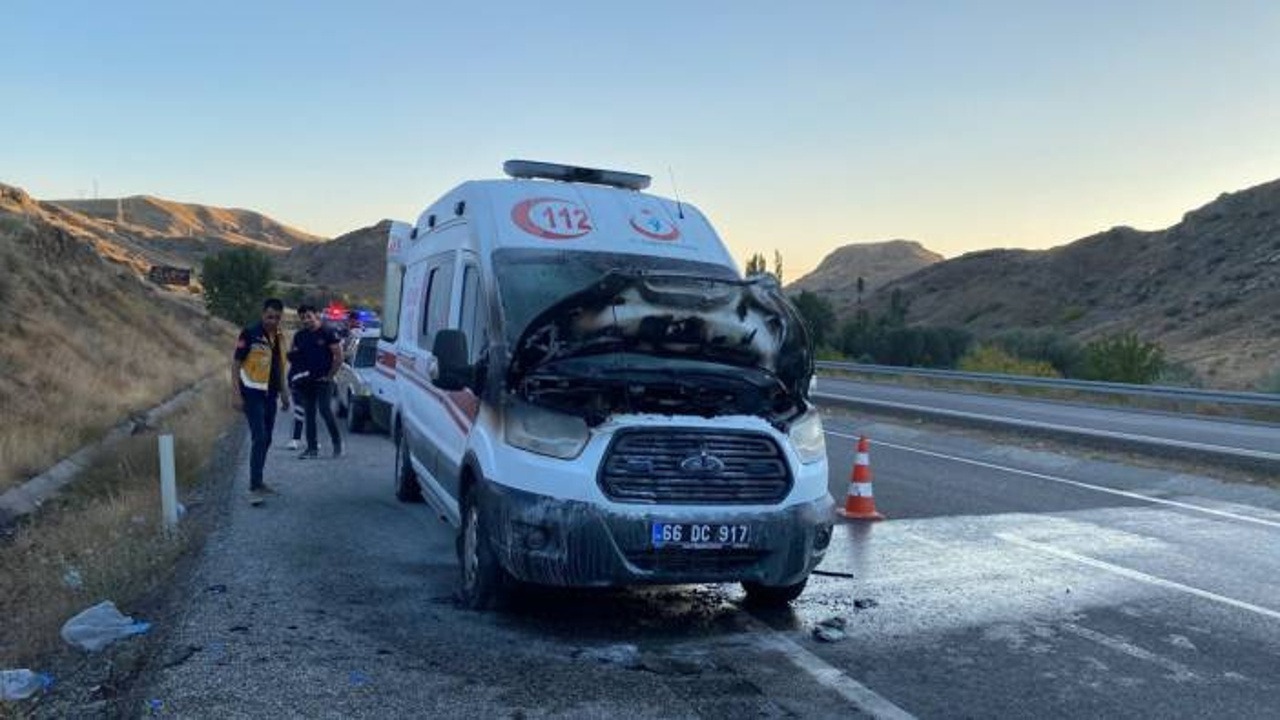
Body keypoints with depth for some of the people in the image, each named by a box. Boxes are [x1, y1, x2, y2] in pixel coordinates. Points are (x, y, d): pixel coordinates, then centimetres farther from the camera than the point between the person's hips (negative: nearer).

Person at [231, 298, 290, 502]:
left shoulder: (278, 336, 8)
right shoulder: (250, 334, -12)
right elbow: (235, 363, -11)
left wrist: (283, 392, 18)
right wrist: (236, 393, -16)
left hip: (270, 394, 7)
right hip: (252, 393, -7)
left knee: (266, 440, 13)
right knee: (259, 438, -15)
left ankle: (258, 481, 25)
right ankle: (254, 488, -14)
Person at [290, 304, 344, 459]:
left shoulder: (328, 333, -5)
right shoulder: (299, 336, 12)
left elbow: (339, 357, -6)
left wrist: (330, 375, -9)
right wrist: (292, 353, -3)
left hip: (323, 381, -6)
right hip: (305, 381, 6)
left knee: (325, 411, -12)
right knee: (309, 414, 7)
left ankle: (337, 443, 2)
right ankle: (312, 448, 12)